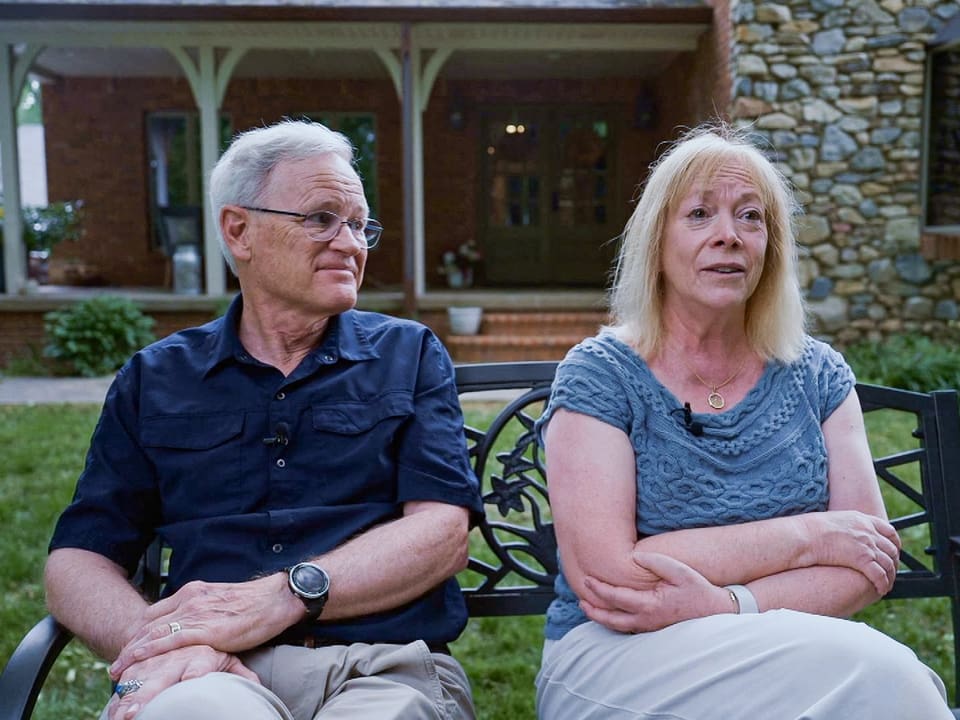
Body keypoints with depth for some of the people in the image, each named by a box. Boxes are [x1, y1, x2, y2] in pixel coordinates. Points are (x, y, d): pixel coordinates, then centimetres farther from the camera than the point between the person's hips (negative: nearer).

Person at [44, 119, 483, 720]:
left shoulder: (411, 355, 13)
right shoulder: (154, 379, 16)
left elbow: (443, 533, 1)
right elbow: (77, 561, 9)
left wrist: (282, 596, -14)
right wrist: (152, 640, -14)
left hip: (385, 666, 1)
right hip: (222, 671, 0)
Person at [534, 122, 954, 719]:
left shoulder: (818, 375, 6)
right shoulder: (597, 376, -5)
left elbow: (871, 565, -1)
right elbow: (602, 573, -17)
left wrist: (727, 604, -19)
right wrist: (809, 535, -13)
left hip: (784, 652, 4)